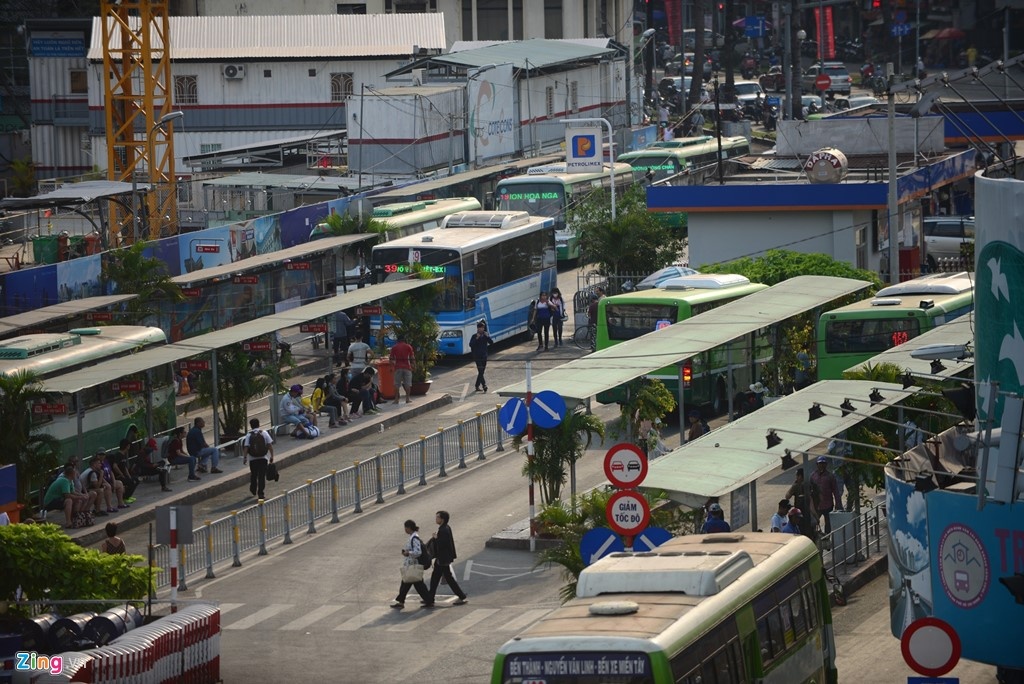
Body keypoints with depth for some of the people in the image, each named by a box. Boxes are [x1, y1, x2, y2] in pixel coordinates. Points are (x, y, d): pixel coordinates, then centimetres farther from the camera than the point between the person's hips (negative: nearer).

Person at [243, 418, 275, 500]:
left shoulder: (249, 435, -3)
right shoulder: (264, 433, 0)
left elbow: (246, 447, -11)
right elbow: (270, 445, -3)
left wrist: (245, 457, -6)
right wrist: (271, 456, 3)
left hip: (252, 459, 1)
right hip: (263, 458, -1)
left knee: (253, 475, 19)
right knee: (262, 476, 0)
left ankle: (253, 491, 34)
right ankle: (260, 493, -8)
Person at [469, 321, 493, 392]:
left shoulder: (485, 335, 8)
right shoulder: (474, 336, -3)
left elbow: (491, 342, -1)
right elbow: (471, 344, -12)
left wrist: (487, 336, -15)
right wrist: (476, 338, -22)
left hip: (484, 356, 5)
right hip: (477, 356, -5)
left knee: (481, 372, 8)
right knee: (480, 371, -14)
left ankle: (477, 386, 17)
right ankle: (484, 385, -21)